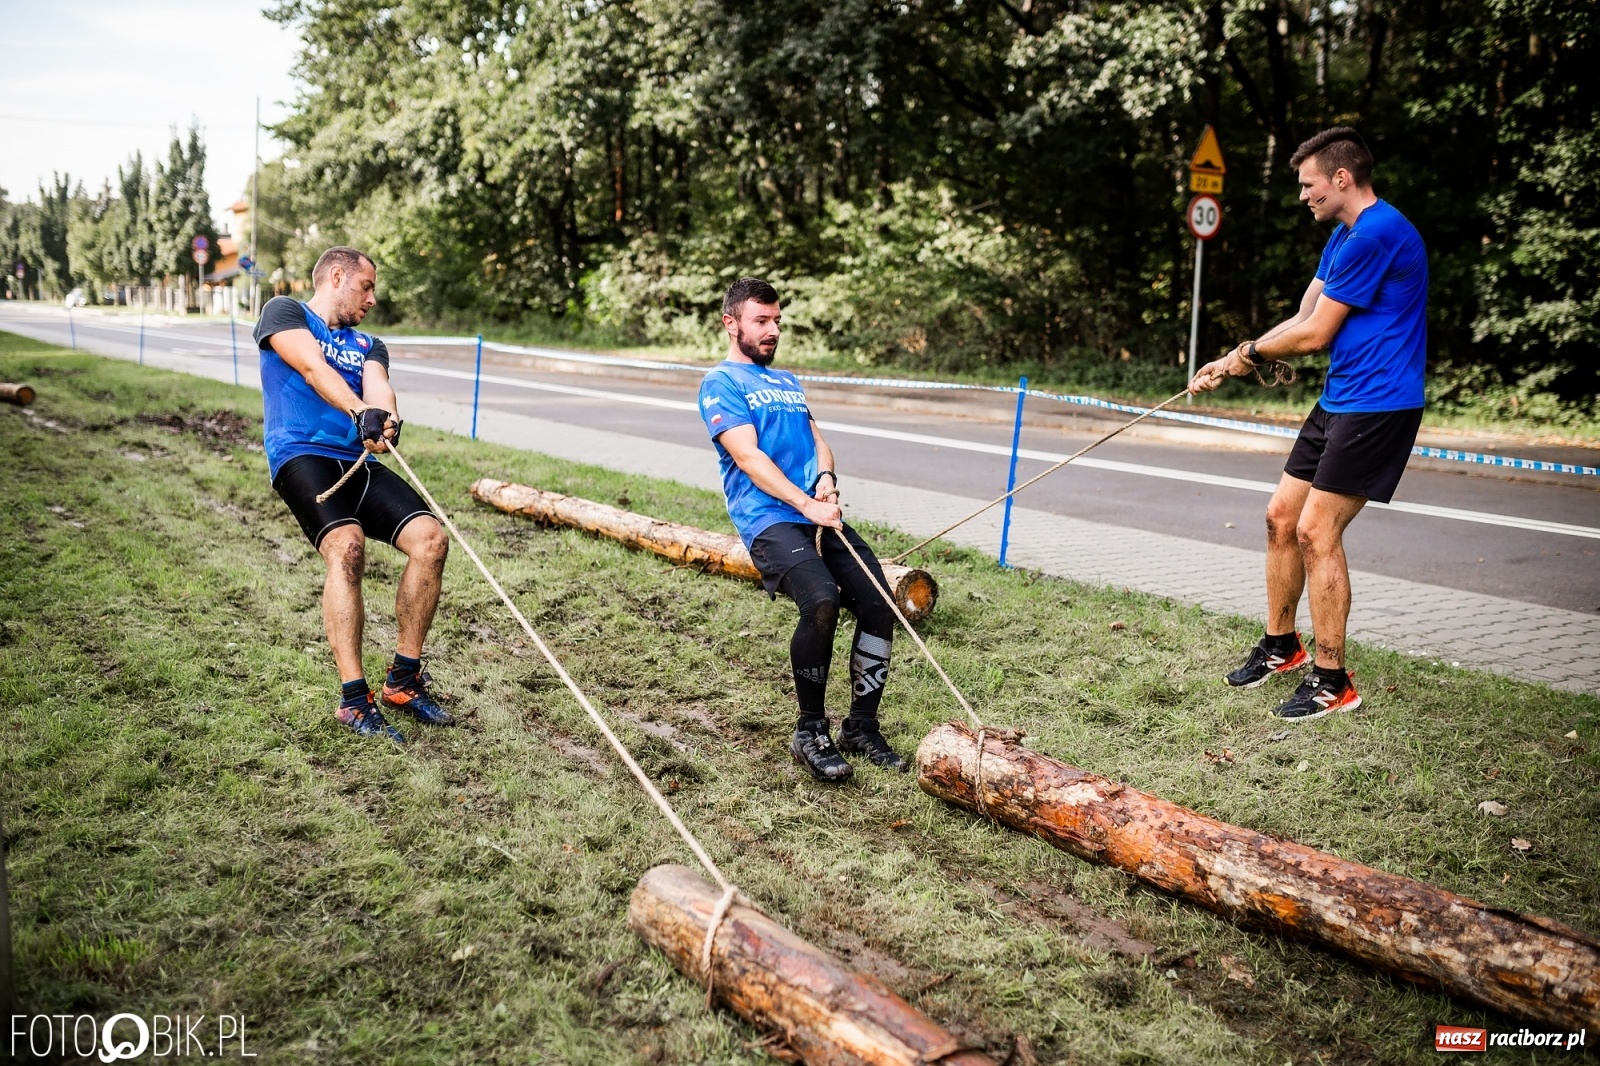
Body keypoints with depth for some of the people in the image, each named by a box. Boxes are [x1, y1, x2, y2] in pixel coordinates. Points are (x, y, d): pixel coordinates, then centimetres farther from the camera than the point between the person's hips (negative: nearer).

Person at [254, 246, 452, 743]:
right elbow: (313, 367, -11)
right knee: (347, 545, -31)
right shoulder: (284, 311, 10)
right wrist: (360, 410, -29)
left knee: (431, 538, -16)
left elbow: (377, 385, 1)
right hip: (303, 455, -5)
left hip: (361, 461, 6)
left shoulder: (368, 345, 25)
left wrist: (387, 418, -24)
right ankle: (354, 699, -26)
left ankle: (404, 678, -3)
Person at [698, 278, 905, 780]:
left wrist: (826, 479, -4)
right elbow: (749, 457, -9)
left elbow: (818, 440, 19)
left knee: (880, 605, -7)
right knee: (821, 601, -30)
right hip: (768, 519, -7)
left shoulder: (788, 382, 28)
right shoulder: (720, 382, 4)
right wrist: (805, 505, -17)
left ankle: (862, 726, 10)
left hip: (822, 515, 7)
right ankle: (810, 732, -12)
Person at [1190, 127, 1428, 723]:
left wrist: (1250, 353, 1)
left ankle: (1332, 681, -1)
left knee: (1317, 532, -11)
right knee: (1281, 517, 11)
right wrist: (1229, 365, 8)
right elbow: (1302, 319, 16)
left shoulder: (1377, 233, -17)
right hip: (1338, 402, 10)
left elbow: (1314, 335, -16)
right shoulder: (1343, 235, 17)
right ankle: (1281, 646, 26)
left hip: (1377, 405, -10)